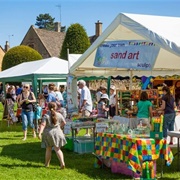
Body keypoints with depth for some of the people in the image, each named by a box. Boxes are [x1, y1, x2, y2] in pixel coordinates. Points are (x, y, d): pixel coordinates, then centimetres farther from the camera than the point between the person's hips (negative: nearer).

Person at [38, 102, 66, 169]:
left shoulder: (46, 116, -9)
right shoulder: (59, 115, 0)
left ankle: (47, 164, 24)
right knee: (57, 149, 4)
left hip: (48, 133, -1)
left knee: (48, 149, 15)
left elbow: (43, 125, -20)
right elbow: (64, 123, 9)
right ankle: (62, 163, -12)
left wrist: (40, 133, -26)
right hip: (57, 133, 1)